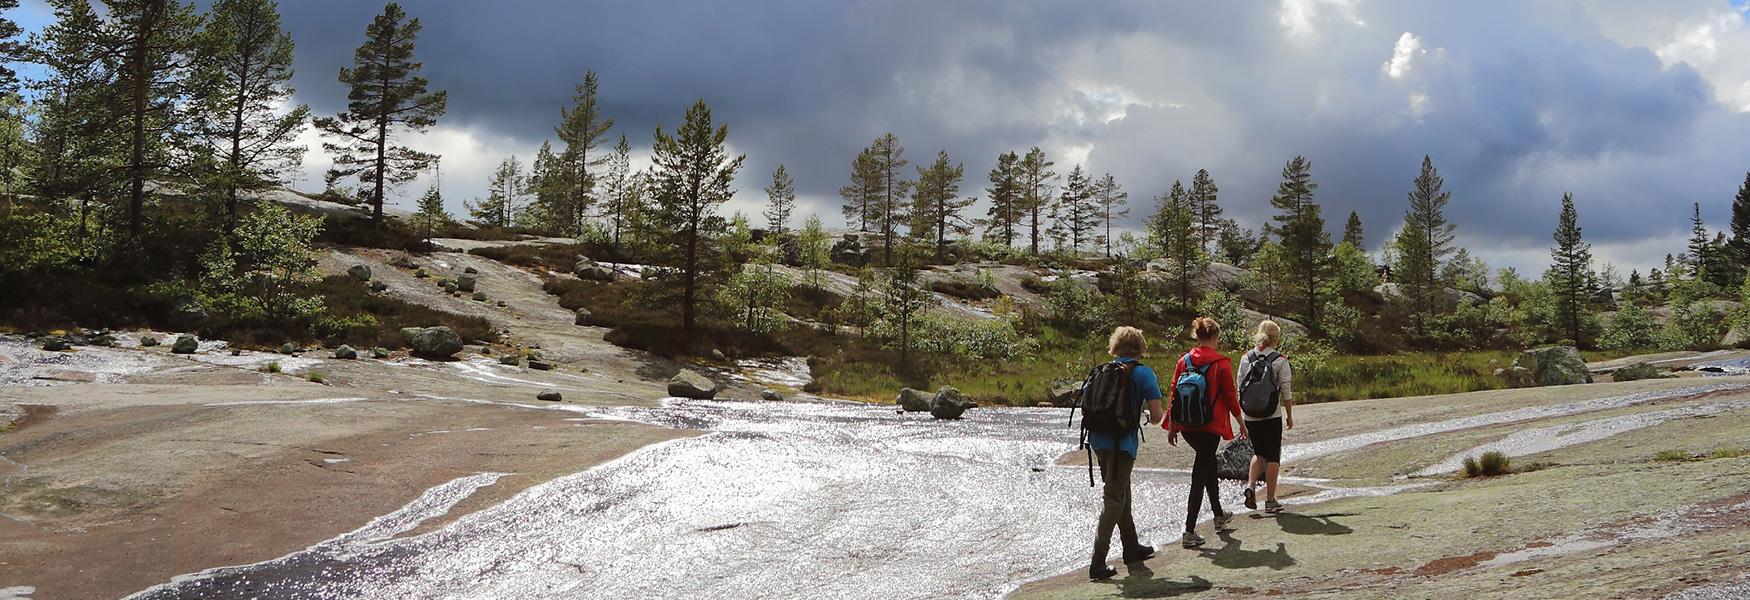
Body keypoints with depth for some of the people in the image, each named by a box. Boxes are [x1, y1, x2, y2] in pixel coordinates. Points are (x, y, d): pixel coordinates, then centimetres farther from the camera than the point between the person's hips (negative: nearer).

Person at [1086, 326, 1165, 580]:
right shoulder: (1143, 373, -5)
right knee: (1114, 499, 0)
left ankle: (1132, 547, 37)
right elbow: (1156, 416, -8)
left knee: (1121, 492, 22)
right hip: (1122, 442, -6)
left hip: (1099, 438, 6)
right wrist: (1149, 417, 15)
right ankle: (1098, 563, -5)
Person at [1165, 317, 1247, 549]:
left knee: (1209, 463, 26)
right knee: (1200, 477, -3)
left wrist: (1172, 426, 11)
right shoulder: (1221, 363, -10)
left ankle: (1219, 516, 41)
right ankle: (1189, 533, -5)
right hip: (1211, 426, -5)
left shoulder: (1184, 361, 2)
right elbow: (1230, 397, -6)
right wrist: (1241, 423, 8)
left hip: (1187, 427, 5)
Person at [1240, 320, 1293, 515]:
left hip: (1250, 416, 3)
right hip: (1272, 416, -3)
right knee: (1273, 457, 7)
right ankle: (1270, 501, 10)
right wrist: (1289, 416, 4)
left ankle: (1250, 485, -1)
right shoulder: (1280, 360, -8)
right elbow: (1286, 391, -6)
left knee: (1259, 453, 20)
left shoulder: (1246, 359, 2)